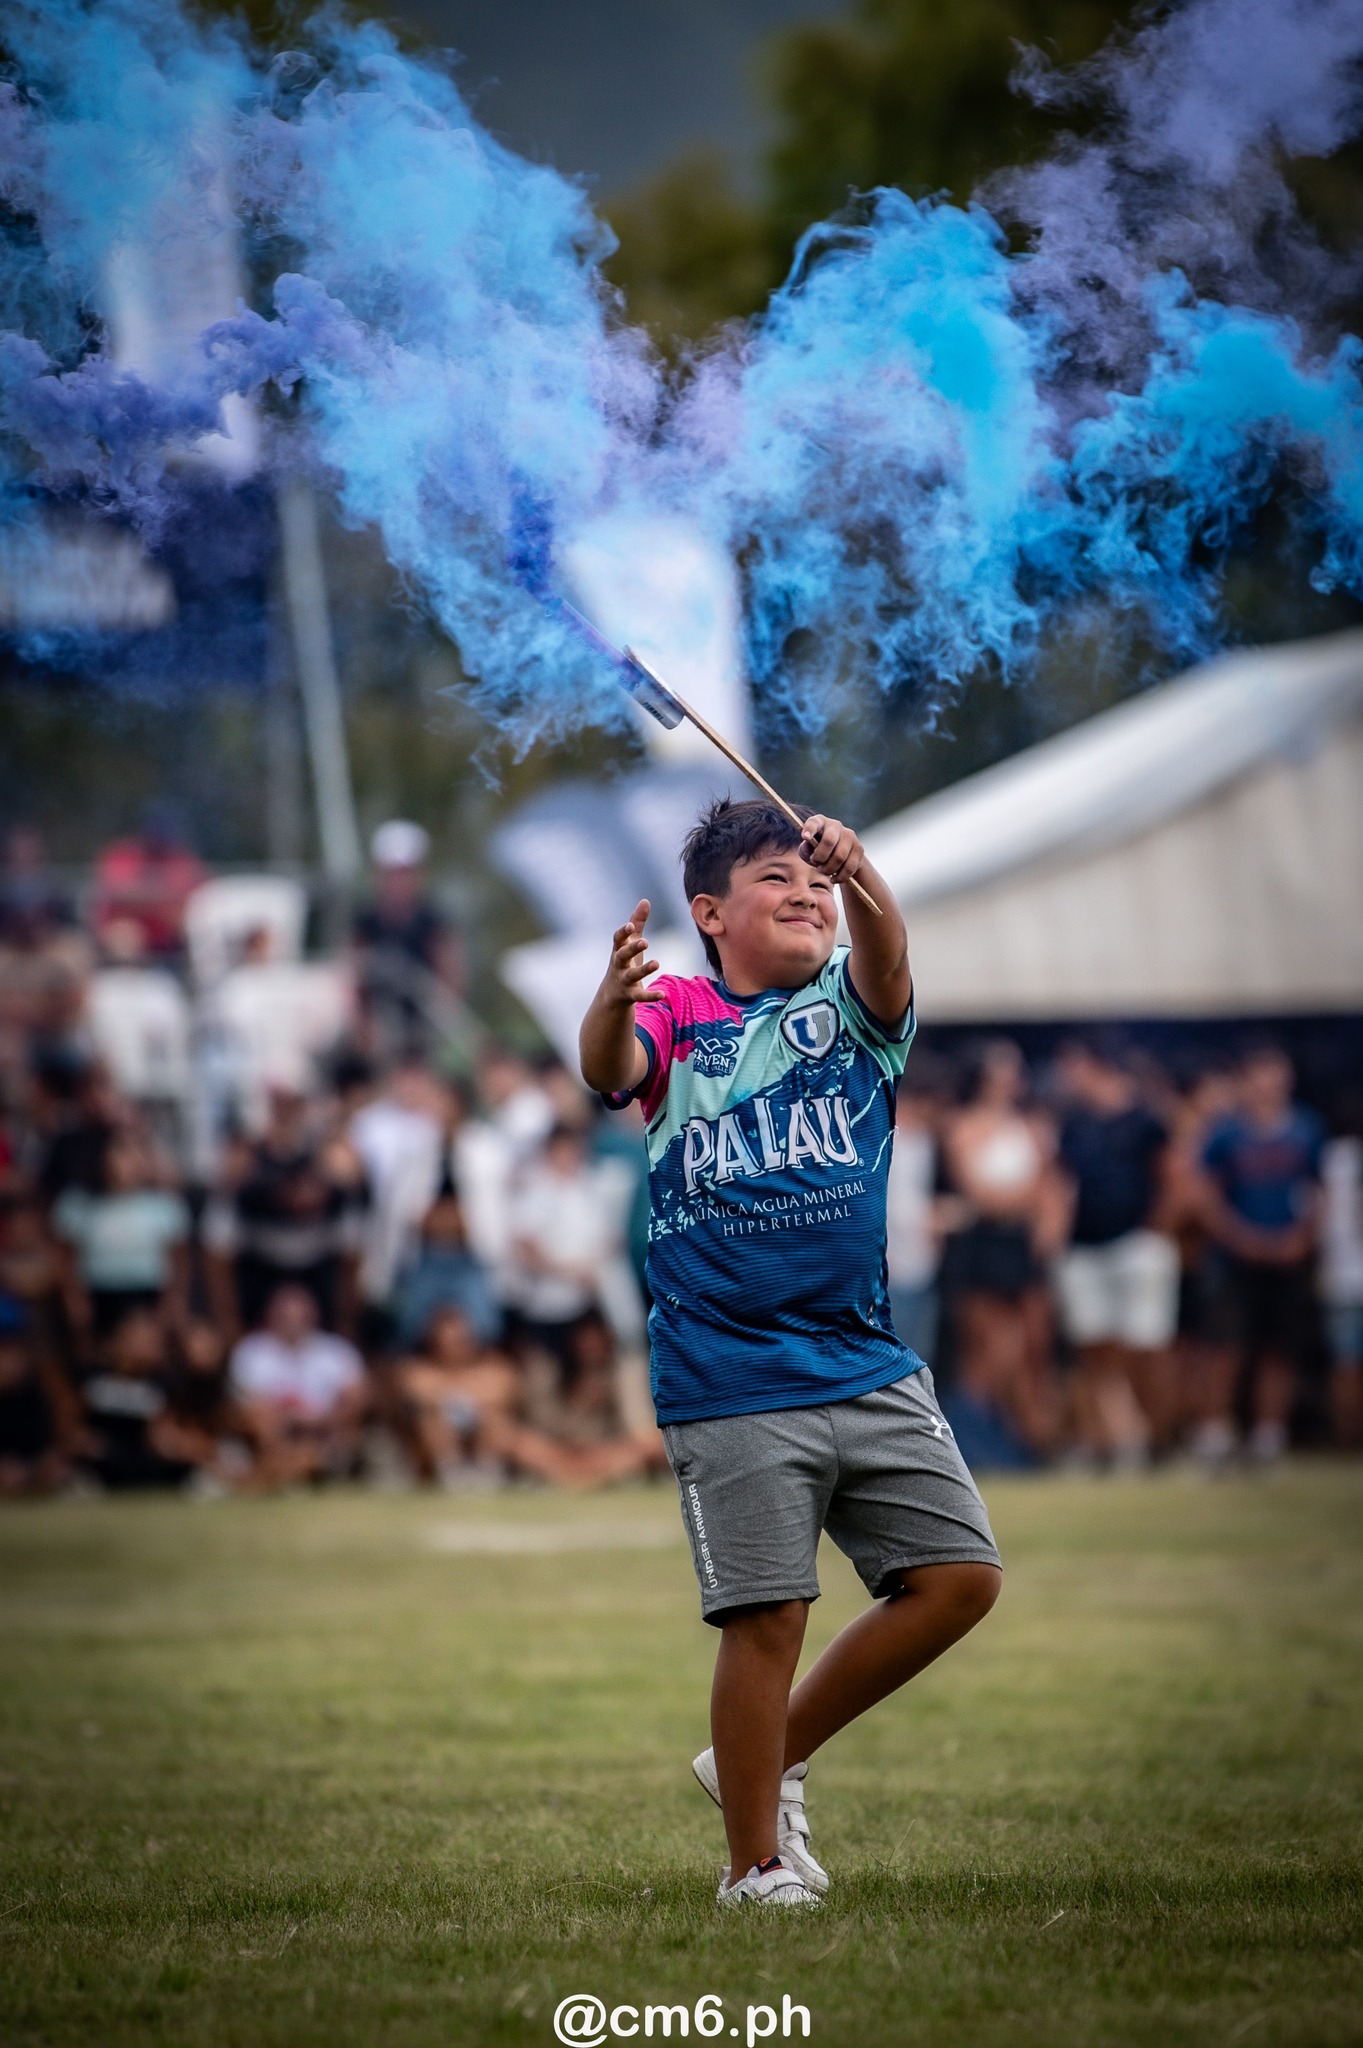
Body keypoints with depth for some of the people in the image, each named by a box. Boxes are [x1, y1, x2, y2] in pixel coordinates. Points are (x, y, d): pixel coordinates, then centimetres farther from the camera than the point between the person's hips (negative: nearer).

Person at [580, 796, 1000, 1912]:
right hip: (731, 1387, -4)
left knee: (961, 1575, 0)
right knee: (768, 1617, -5)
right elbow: (608, 1067, -18)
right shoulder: (678, 1014, 4)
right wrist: (614, 1002, -43)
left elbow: (884, 956, -14)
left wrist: (861, 875, -38)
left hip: (870, 1367, 4)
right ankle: (756, 1863, 10)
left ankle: (771, 1759, 16)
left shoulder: (851, 1006, 9)